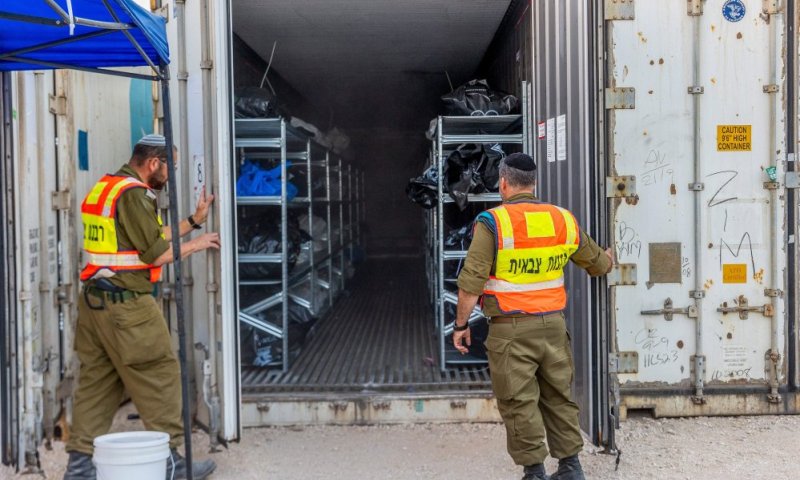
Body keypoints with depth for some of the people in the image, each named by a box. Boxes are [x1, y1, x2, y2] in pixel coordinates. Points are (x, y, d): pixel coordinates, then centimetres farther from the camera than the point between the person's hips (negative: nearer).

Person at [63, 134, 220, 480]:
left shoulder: (105, 187, 17)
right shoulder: (134, 194, -14)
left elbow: (151, 237, 20)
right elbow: (155, 254, -14)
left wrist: (194, 221, 21)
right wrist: (195, 244, 0)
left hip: (95, 302, 10)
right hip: (127, 306, -10)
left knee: (96, 381, 11)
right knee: (159, 378, 0)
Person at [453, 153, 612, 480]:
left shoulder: (492, 222, -10)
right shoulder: (563, 220, 5)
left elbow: (471, 282, -14)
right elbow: (597, 263, 20)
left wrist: (461, 324, -2)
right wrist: (607, 260, 43)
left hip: (511, 329, -5)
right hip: (553, 324, 5)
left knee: (519, 403, 4)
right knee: (558, 396, 16)